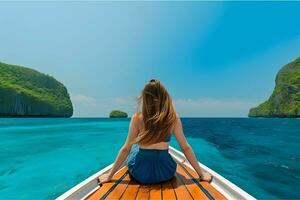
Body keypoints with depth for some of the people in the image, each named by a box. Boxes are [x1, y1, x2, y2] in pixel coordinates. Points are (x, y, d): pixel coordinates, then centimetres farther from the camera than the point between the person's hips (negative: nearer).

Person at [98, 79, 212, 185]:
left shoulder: (137, 118, -14)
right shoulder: (174, 118, -11)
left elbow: (126, 149, -9)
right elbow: (186, 148, -6)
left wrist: (110, 175, 4)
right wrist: (201, 173, 8)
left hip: (139, 174, 0)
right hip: (165, 173, 1)